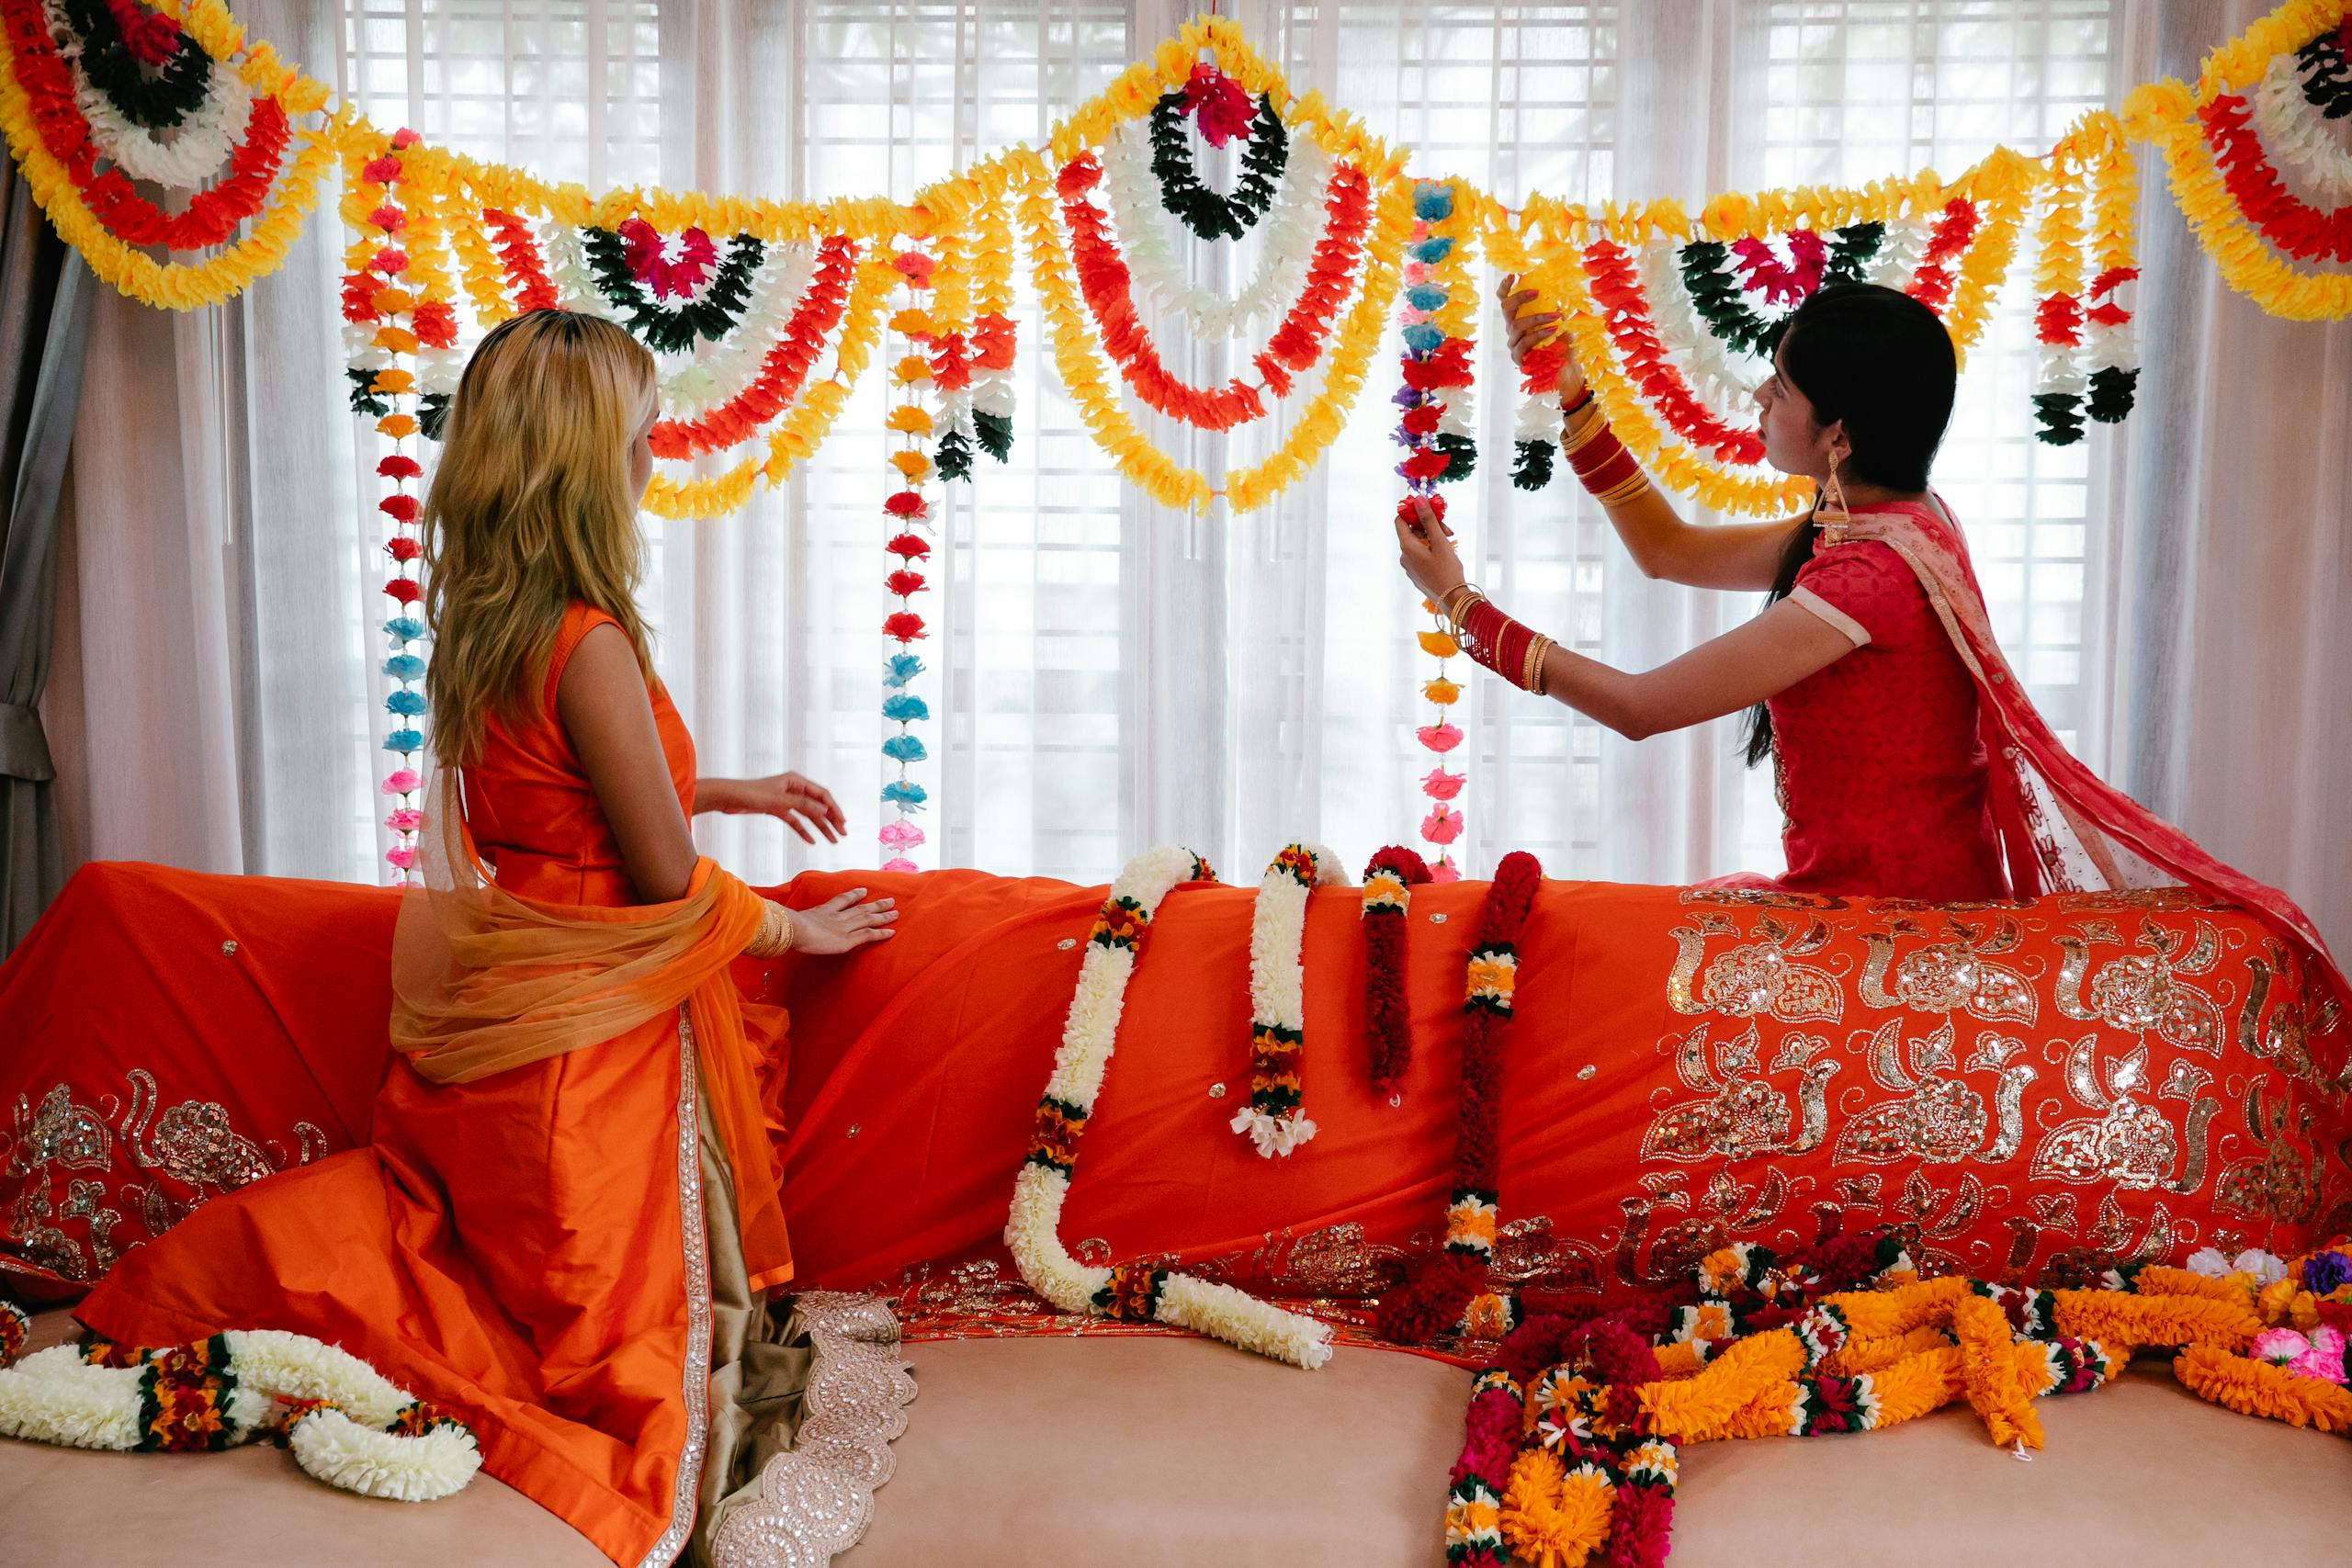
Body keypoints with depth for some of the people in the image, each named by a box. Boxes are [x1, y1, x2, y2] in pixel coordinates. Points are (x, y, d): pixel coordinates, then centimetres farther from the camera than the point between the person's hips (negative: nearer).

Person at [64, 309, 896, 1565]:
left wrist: (738, 791, 25)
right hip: (592, 1026, -8)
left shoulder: (481, 629, 4)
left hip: (494, 996, 8)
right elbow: (668, 881, -16)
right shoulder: (591, 646, -23)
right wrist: (798, 929, 2)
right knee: (620, 1322, 6)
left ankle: (197, 1289, 12)